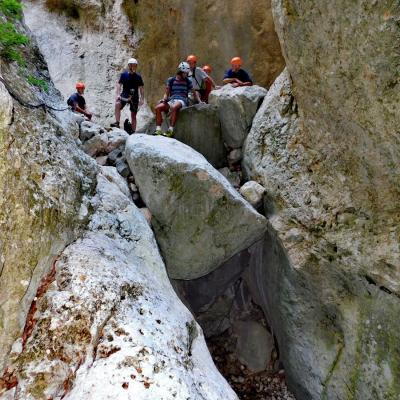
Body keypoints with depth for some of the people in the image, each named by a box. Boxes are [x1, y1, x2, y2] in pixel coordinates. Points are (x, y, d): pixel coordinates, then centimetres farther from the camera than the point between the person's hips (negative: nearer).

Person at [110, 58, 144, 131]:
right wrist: (117, 94, -16)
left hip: (134, 97, 1)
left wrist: (142, 99, -6)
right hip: (124, 95, 0)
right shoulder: (124, 75, 3)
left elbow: (141, 88, 3)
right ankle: (117, 123, -29)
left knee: (133, 115, 3)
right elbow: (119, 85, -2)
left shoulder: (138, 77, 3)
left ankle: (133, 131, 10)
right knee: (117, 104, -30)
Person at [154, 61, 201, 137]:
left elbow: (194, 93, 21)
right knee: (158, 107, -23)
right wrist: (164, 99, -4)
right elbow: (167, 93, 16)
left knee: (174, 107, -39)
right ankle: (158, 130, -24)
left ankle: (170, 130, -39)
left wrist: (199, 101, 7)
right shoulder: (171, 80, 15)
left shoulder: (187, 81, 14)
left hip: (182, 100, -3)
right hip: (171, 100, 3)